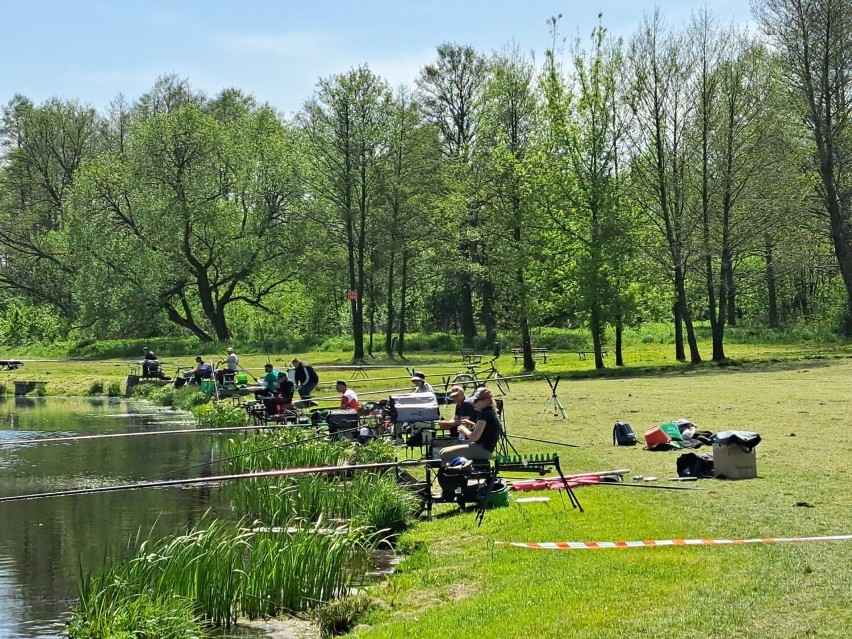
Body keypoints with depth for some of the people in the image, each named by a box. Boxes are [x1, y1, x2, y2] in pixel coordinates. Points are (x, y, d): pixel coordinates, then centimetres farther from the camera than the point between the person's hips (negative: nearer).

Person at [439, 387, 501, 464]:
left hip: (482, 450, -11)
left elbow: (474, 437, -22)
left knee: (445, 454, -14)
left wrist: (464, 430, -4)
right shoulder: (492, 413, 15)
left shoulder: (484, 414, -16)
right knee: (443, 451, 12)